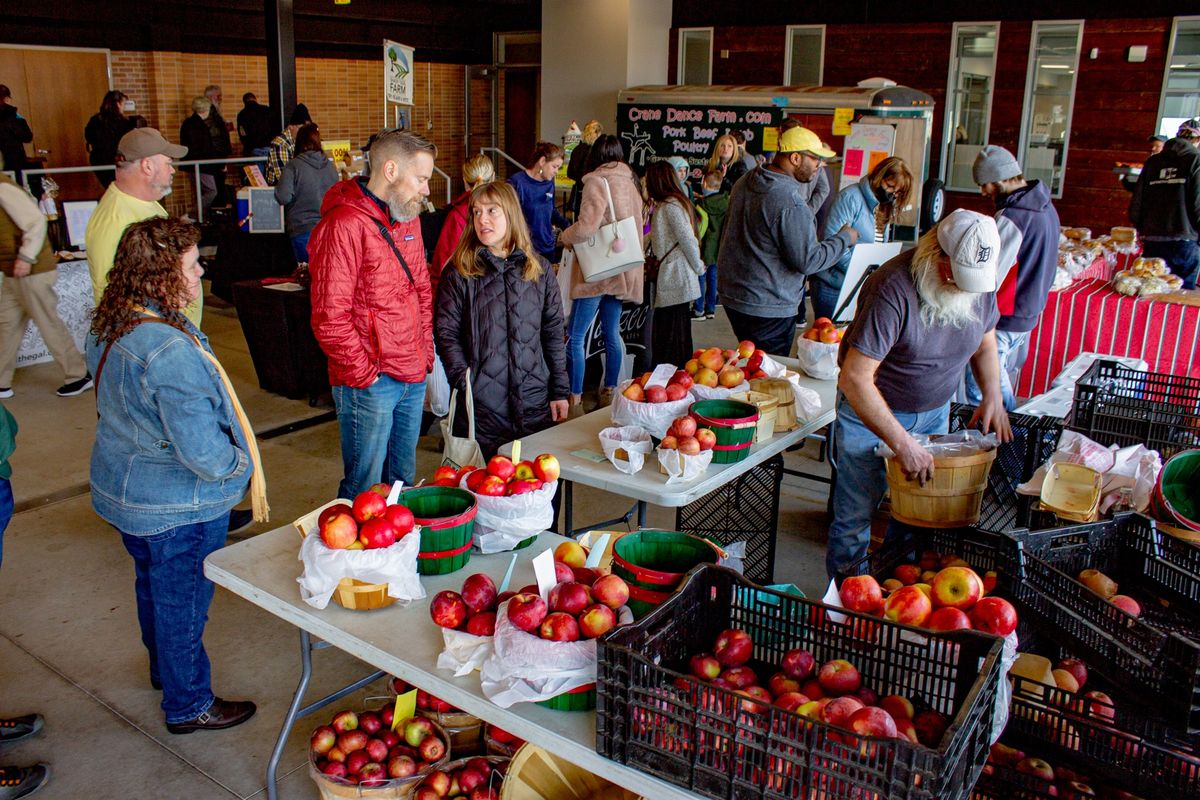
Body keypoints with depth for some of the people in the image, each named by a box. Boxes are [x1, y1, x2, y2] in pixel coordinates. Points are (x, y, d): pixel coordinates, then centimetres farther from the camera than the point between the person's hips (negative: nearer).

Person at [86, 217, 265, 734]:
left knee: (153, 586, 28)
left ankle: (164, 670, 52)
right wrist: (241, 465, -12)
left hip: (124, 495, 9)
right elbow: (203, 451, -33)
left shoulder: (109, 328, -3)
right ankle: (188, 706, 30)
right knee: (183, 603, 10)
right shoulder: (169, 351, -33)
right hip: (177, 508, -9)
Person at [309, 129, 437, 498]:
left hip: (413, 379, 8)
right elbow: (330, 318, -18)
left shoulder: (407, 218, 12)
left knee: (403, 481, 18)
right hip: (369, 384, -8)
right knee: (365, 492, 2)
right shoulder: (344, 225, -16)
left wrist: (426, 356, 13)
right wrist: (366, 376, -13)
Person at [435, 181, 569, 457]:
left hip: (536, 404, 2)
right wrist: (465, 382, -12)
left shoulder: (540, 271, 8)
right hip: (481, 406, -2)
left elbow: (554, 333, 10)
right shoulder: (459, 273, 1)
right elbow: (446, 333, -1)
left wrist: (559, 392, 6)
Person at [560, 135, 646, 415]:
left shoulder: (598, 182, -12)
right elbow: (639, 223, 18)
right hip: (622, 273, 8)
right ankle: (609, 392, 25)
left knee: (575, 338, -2)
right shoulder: (631, 182, 11)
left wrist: (566, 236, -5)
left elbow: (586, 226, -23)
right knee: (612, 333, 16)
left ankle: (575, 401, 0)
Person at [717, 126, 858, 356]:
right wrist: (844, 238, -5)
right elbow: (808, 261, -20)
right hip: (767, 308, -9)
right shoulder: (790, 202, -23)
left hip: (731, 294, 9)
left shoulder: (745, 183, 7)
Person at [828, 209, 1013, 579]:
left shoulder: (980, 283, -7)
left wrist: (992, 396, -3)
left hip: (935, 411, 6)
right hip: (871, 411, -6)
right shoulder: (893, 288, -29)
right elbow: (854, 379, -33)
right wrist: (902, 444, -34)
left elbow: (985, 343, 14)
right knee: (854, 518, -2)